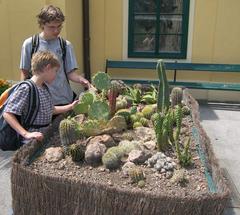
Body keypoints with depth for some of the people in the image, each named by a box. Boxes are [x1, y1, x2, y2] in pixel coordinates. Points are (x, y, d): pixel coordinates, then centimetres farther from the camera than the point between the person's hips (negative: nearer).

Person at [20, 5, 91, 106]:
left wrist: (82, 80, -20)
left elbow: (70, 73, 0)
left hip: (64, 100, 1)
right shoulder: (29, 44, -2)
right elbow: (25, 74, 5)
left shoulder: (65, 45, 0)